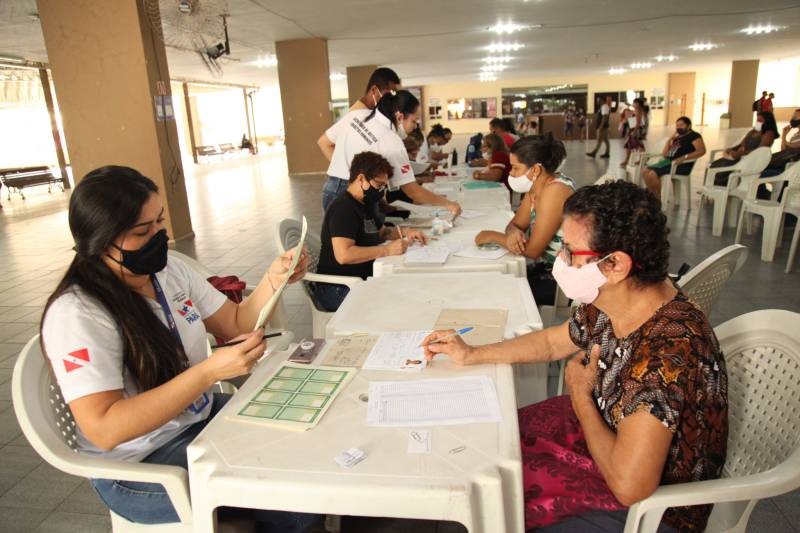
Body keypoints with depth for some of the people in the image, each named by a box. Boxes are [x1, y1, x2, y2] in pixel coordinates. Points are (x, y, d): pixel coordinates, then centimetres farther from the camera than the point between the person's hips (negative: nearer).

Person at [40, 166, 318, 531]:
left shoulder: (167, 270, -2)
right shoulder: (76, 314, -24)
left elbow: (235, 323, 3)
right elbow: (103, 429, -30)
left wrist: (273, 279, -16)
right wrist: (209, 371, -37)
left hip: (201, 417, 7)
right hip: (138, 468, -7)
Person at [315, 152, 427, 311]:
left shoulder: (363, 205, 15)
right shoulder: (343, 208, -17)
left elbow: (381, 232, 29)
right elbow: (343, 255, -28)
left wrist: (404, 233, 8)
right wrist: (387, 250, -24)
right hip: (339, 290, -10)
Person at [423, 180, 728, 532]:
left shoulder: (667, 351, -37)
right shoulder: (609, 299, -12)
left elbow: (629, 485, -36)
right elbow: (553, 342, 7)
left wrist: (580, 397, -21)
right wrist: (472, 354, -1)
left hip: (655, 503, -7)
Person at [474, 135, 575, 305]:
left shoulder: (554, 191, -24)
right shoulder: (535, 185, 3)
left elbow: (532, 250, -25)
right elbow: (516, 224, 6)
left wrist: (494, 236, -12)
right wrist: (513, 233, -19)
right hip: (545, 268, 8)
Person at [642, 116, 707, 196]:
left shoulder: (694, 136, 1)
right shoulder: (677, 137, 22)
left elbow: (702, 150, -15)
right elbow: (664, 154, 19)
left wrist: (684, 157, -26)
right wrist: (670, 139, 11)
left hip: (681, 165, -8)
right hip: (668, 161, 8)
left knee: (652, 174, -26)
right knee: (645, 172, -8)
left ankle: (659, 199, -13)